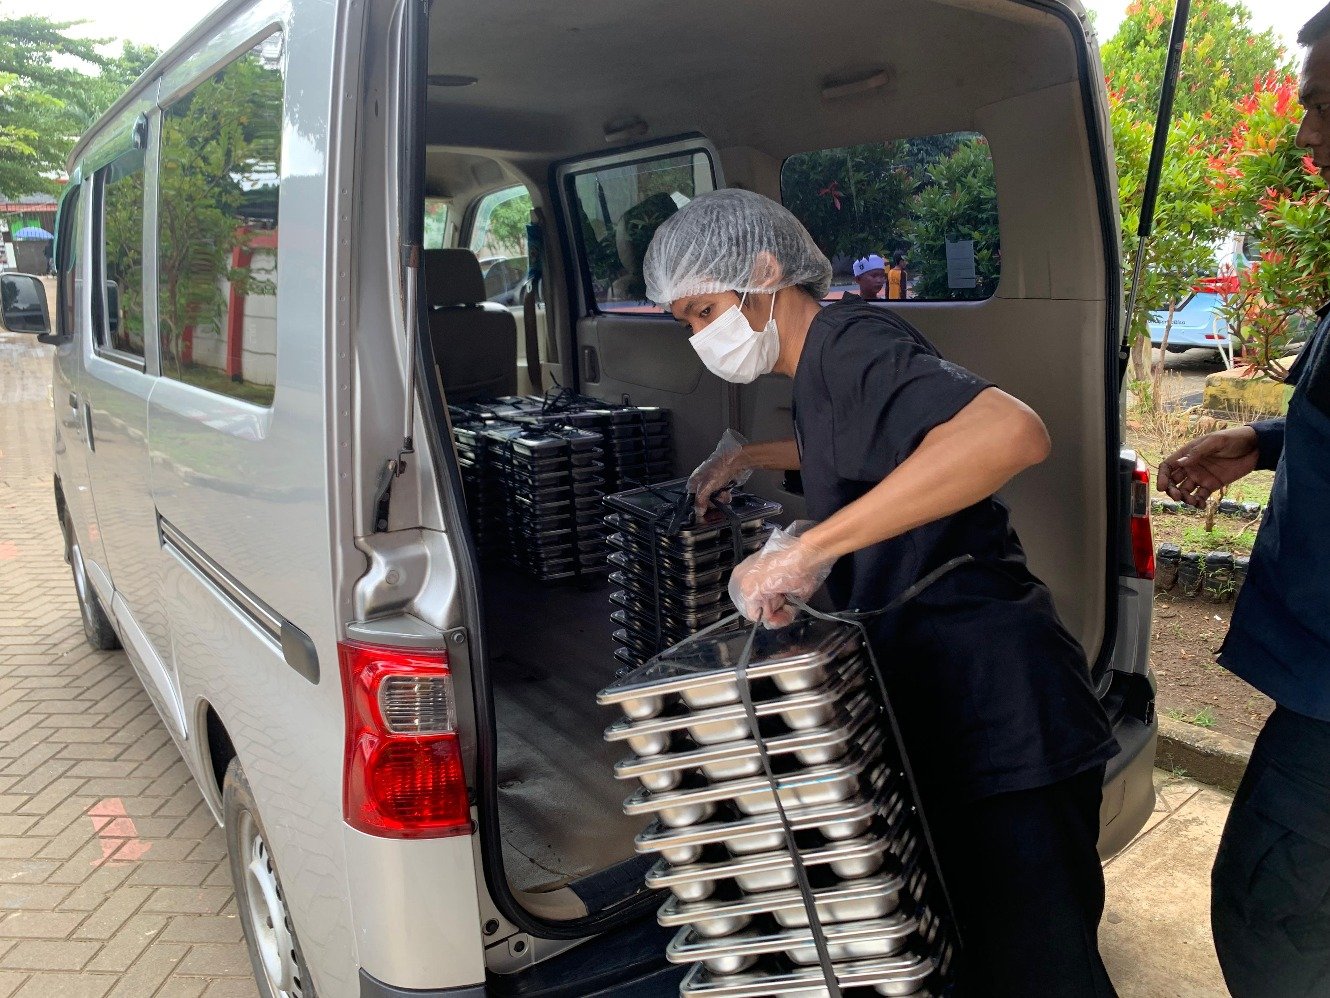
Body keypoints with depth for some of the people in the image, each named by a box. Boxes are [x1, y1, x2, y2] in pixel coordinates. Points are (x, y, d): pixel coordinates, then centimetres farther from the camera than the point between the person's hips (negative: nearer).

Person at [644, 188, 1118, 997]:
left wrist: (810, 545, -38)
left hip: (1005, 724, -10)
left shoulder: (850, 342, -18)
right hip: (944, 714, 10)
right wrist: (751, 455, 27)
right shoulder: (820, 369, 12)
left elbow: (1013, 432, -37)